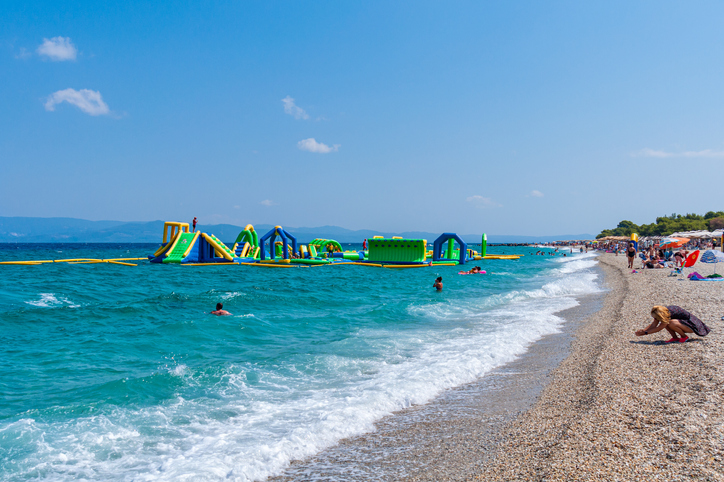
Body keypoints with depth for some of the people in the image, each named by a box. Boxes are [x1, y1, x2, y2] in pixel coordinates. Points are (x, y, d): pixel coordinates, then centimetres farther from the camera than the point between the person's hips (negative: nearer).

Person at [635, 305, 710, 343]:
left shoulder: (669, 313, -30)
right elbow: (653, 324, -7)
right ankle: (675, 337, 1)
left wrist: (645, 332, -25)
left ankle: (684, 336, -9)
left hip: (691, 325, -9)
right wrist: (642, 331, -18)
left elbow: (659, 328, -27)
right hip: (683, 322, 9)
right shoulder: (662, 311, -7)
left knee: (671, 323, -33)